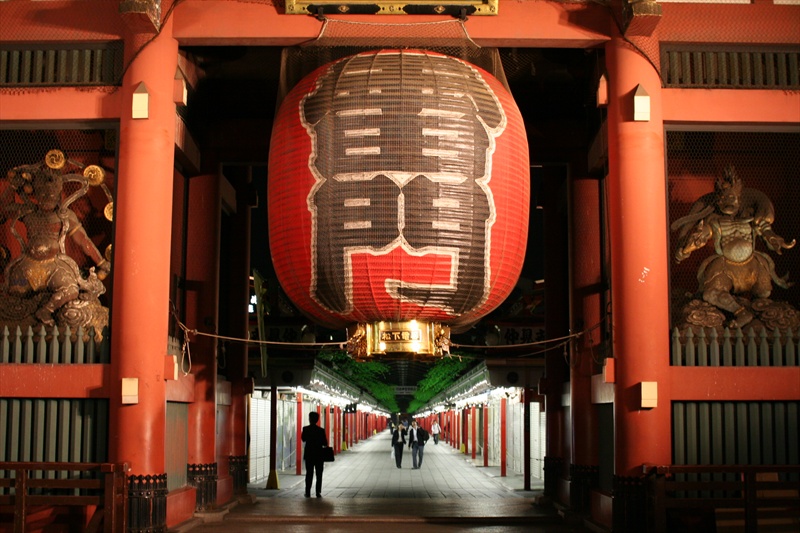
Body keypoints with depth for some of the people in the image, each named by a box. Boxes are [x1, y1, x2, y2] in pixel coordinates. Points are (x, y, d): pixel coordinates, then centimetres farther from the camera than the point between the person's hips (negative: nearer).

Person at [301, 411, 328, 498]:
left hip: (309, 455, 1)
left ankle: (308, 492, 7)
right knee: (319, 474, 7)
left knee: (309, 474, 10)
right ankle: (318, 492, 3)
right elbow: (325, 443, -7)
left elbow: (303, 439, 9)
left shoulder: (305, 429, -7)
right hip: (319, 455, -1)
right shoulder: (321, 430, -11)